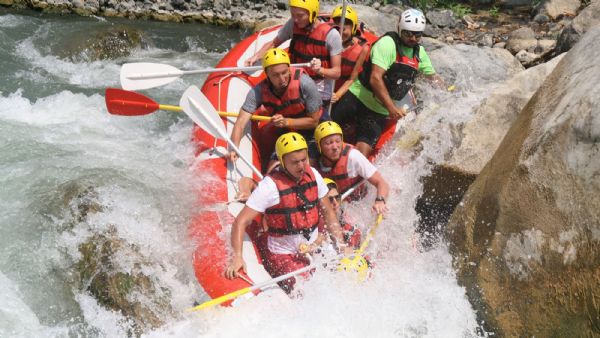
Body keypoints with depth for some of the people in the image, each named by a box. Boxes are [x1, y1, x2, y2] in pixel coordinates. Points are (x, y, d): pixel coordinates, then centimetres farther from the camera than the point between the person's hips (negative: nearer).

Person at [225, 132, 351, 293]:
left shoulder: (313, 174, 1)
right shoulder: (270, 185, -17)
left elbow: (328, 212, 12)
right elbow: (241, 221, -18)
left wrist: (342, 245, 4)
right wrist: (237, 257, -31)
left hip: (315, 249, 6)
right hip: (283, 255, -6)